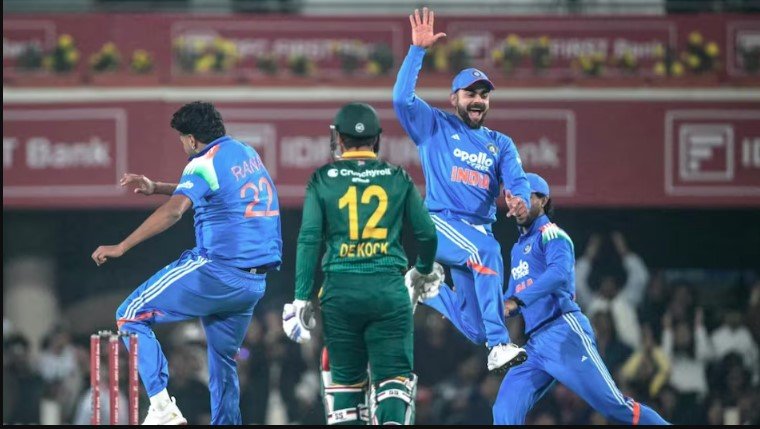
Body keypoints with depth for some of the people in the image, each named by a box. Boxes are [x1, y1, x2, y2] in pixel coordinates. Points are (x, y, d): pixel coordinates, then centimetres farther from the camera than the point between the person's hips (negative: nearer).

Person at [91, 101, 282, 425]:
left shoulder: (204, 164, -10)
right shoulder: (247, 153, 15)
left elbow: (174, 210, -26)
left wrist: (121, 247, -28)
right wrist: (155, 188, 31)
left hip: (216, 270, -8)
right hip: (255, 282, 8)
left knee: (131, 316, 0)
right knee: (223, 360, 20)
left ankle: (162, 406, -13)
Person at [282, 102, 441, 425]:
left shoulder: (323, 180, 4)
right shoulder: (398, 179, 6)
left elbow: (309, 240, -2)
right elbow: (427, 233, 8)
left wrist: (301, 298, 0)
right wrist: (424, 271, 29)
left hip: (341, 289, 0)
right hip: (388, 287, 0)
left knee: (345, 376, 13)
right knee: (394, 374, 1)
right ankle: (393, 421, -25)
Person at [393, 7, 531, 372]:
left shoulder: (501, 145, 17)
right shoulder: (435, 127, 8)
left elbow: (517, 181, 0)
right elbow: (402, 98, -8)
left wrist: (519, 198, -25)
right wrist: (418, 49, -13)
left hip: (479, 229, 5)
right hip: (441, 222, -5)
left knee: (475, 328, 0)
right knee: (487, 252, -36)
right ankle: (499, 345, -40)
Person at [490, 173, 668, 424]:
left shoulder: (551, 235, 0)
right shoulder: (519, 248, 25)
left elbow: (559, 274, -21)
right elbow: (510, 305, 27)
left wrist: (517, 300, -32)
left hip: (564, 331, -8)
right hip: (535, 344, 8)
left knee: (616, 408, -11)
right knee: (505, 413, -7)